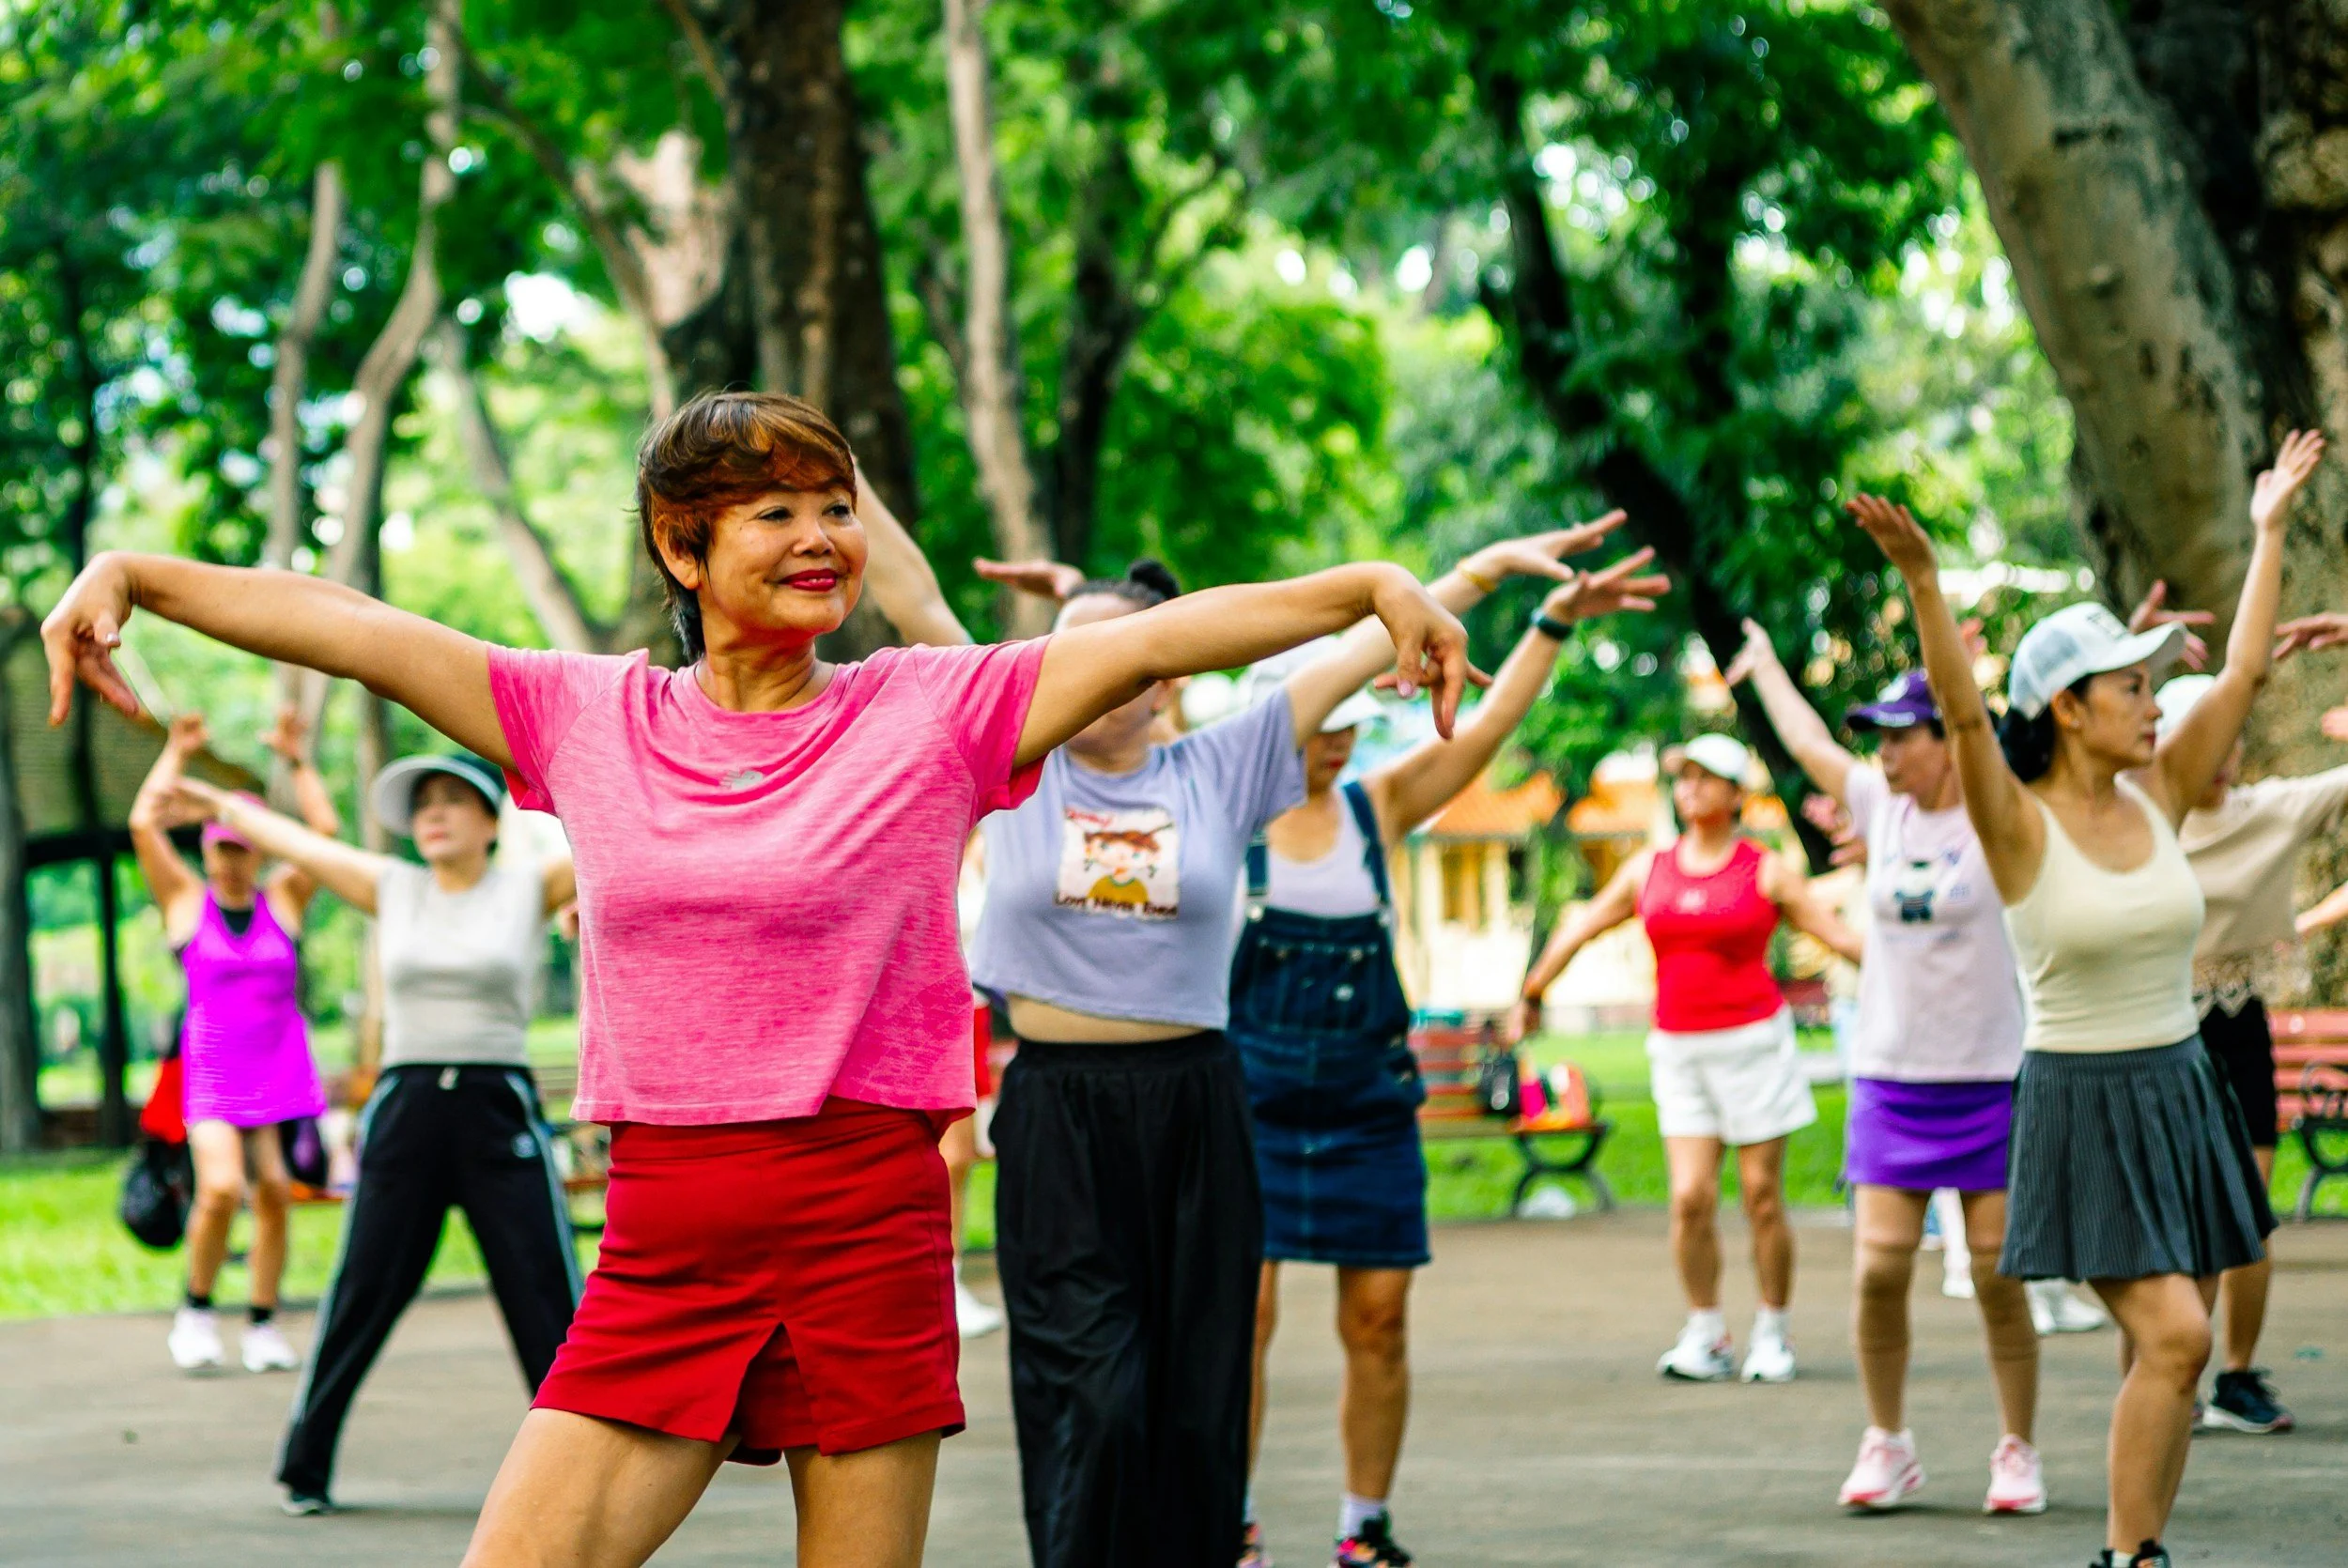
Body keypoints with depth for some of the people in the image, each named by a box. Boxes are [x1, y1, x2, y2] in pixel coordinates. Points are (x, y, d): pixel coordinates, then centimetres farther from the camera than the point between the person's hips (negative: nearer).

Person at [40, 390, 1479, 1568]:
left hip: (868, 1220, -2)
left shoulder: (935, 711, 1)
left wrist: (1372, 589, -18)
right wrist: (132, 576, 0)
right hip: (664, 1239, 2)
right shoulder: (589, 716, 7)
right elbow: (342, 626, 6)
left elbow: (1163, 636, -8)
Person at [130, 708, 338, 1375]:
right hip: (213, 1073, -2)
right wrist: (175, 755, 1)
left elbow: (324, 829, 1)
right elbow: (145, 825, -4)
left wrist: (297, 761, 1)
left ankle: (263, 1323, 7)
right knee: (220, 1188, -18)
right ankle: (196, 1309, 0)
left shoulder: (283, 900, 9)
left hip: (281, 1068, 2)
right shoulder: (185, 900, 6)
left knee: (275, 1194, -2)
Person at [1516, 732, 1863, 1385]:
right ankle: (1706, 1336, 4)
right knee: (1690, 1197, -7)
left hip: (1753, 1041, -2)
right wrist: (1532, 995, 27)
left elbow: (1839, 936, 2)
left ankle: (1772, 1333, 12)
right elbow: (1580, 929, 20)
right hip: (1678, 1052, 2)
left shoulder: (1766, 872, 0)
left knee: (1762, 1196, 0)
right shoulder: (1648, 870, 9)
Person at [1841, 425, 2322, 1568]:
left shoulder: (2159, 800, 5)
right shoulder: (2021, 826, -11)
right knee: (2173, 1337, -16)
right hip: (2082, 1102, -6)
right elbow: (1962, 713, -26)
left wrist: (2268, 533, 14)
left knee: (2163, 1354, 5)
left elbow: (2240, 675, 10)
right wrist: (1921, 580, -39)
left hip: (2181, 1092, 6)